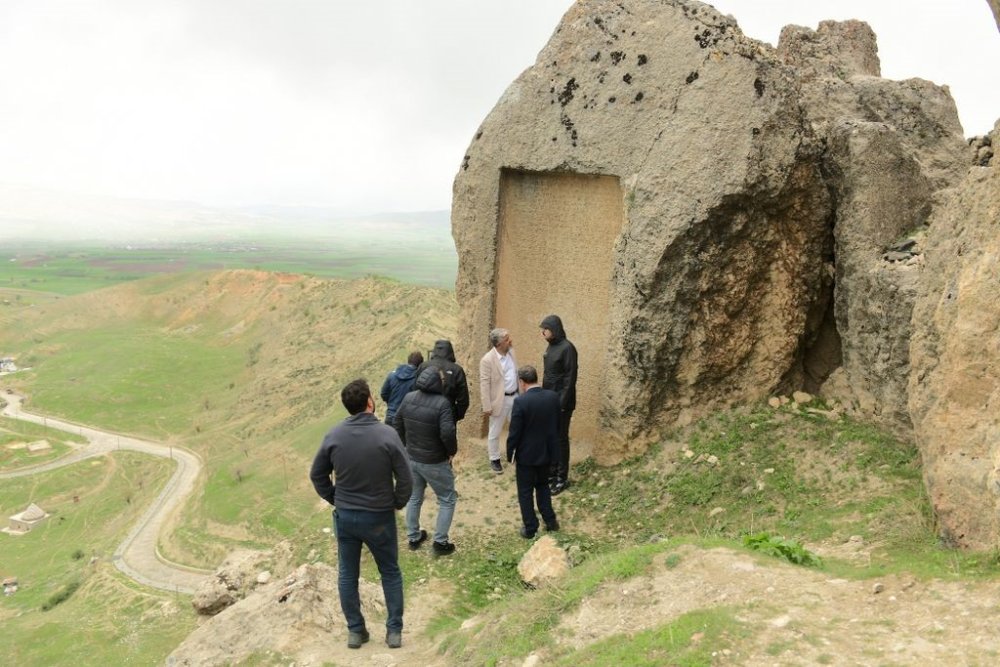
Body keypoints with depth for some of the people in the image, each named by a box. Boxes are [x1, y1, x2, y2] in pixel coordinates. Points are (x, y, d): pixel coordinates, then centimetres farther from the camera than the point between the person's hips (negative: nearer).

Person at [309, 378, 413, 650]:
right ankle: (394, 631, 20)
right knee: (390, 573, 15)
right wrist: (397, 504, 4)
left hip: (345, 516, 2)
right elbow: (405, 479, -14)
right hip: (379, 518, -2)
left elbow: (317, 475, 3)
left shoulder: (334, 435, -8)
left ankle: (355, 631, 26)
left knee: (347, 575, 17)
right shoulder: (387, 434, -18)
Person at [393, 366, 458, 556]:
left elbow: (397, 425, 5)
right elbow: (447, 433, -29)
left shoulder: (408, 398, -5)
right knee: (447, 499, 12)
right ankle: (440, 542, 14)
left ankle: (413, 537, 35)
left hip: (411, 459, 6)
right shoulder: (442, 403, -24)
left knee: (414, 497, 22)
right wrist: (452, 451, -10)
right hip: (435, 462, -6)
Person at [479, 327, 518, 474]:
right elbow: (484, 384, -17)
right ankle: (494, 460, 25)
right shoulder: (487, 360, -21)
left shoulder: (510, 351, 0)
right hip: (499, 400, -6)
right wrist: (487, 406, -17)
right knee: (495, 432, 9)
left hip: (515, 397, 6)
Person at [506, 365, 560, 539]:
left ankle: (530, 528, 20)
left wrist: (510, 455, -3)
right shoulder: (553, 396, -6)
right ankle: (550, 521, 29)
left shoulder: (521, 401, -23)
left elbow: (514, 432, -17)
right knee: (542, 485, 26)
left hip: (527, 454, -5)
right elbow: (557, 425, 5)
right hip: (547, 452, 5)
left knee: (525, 492, 12)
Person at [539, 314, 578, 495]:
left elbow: (570, 377, -18)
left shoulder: (567, 348, -17)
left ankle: (562, 479, 8)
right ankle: (552, 473, 25)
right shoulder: (550, 346, 9)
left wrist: (563, 402, -20)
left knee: (561, 438, -1)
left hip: (561, 402, -8)